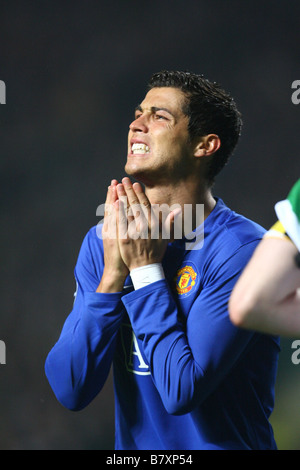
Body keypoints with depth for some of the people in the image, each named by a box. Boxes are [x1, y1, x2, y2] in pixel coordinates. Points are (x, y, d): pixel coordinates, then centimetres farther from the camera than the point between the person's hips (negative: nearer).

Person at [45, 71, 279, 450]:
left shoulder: (243, 249, -10)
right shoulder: (101, 241, 4)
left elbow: (181, 391, -17)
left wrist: (146, 269, -12)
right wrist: (112, 274, -11)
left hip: (223, 442, -3)